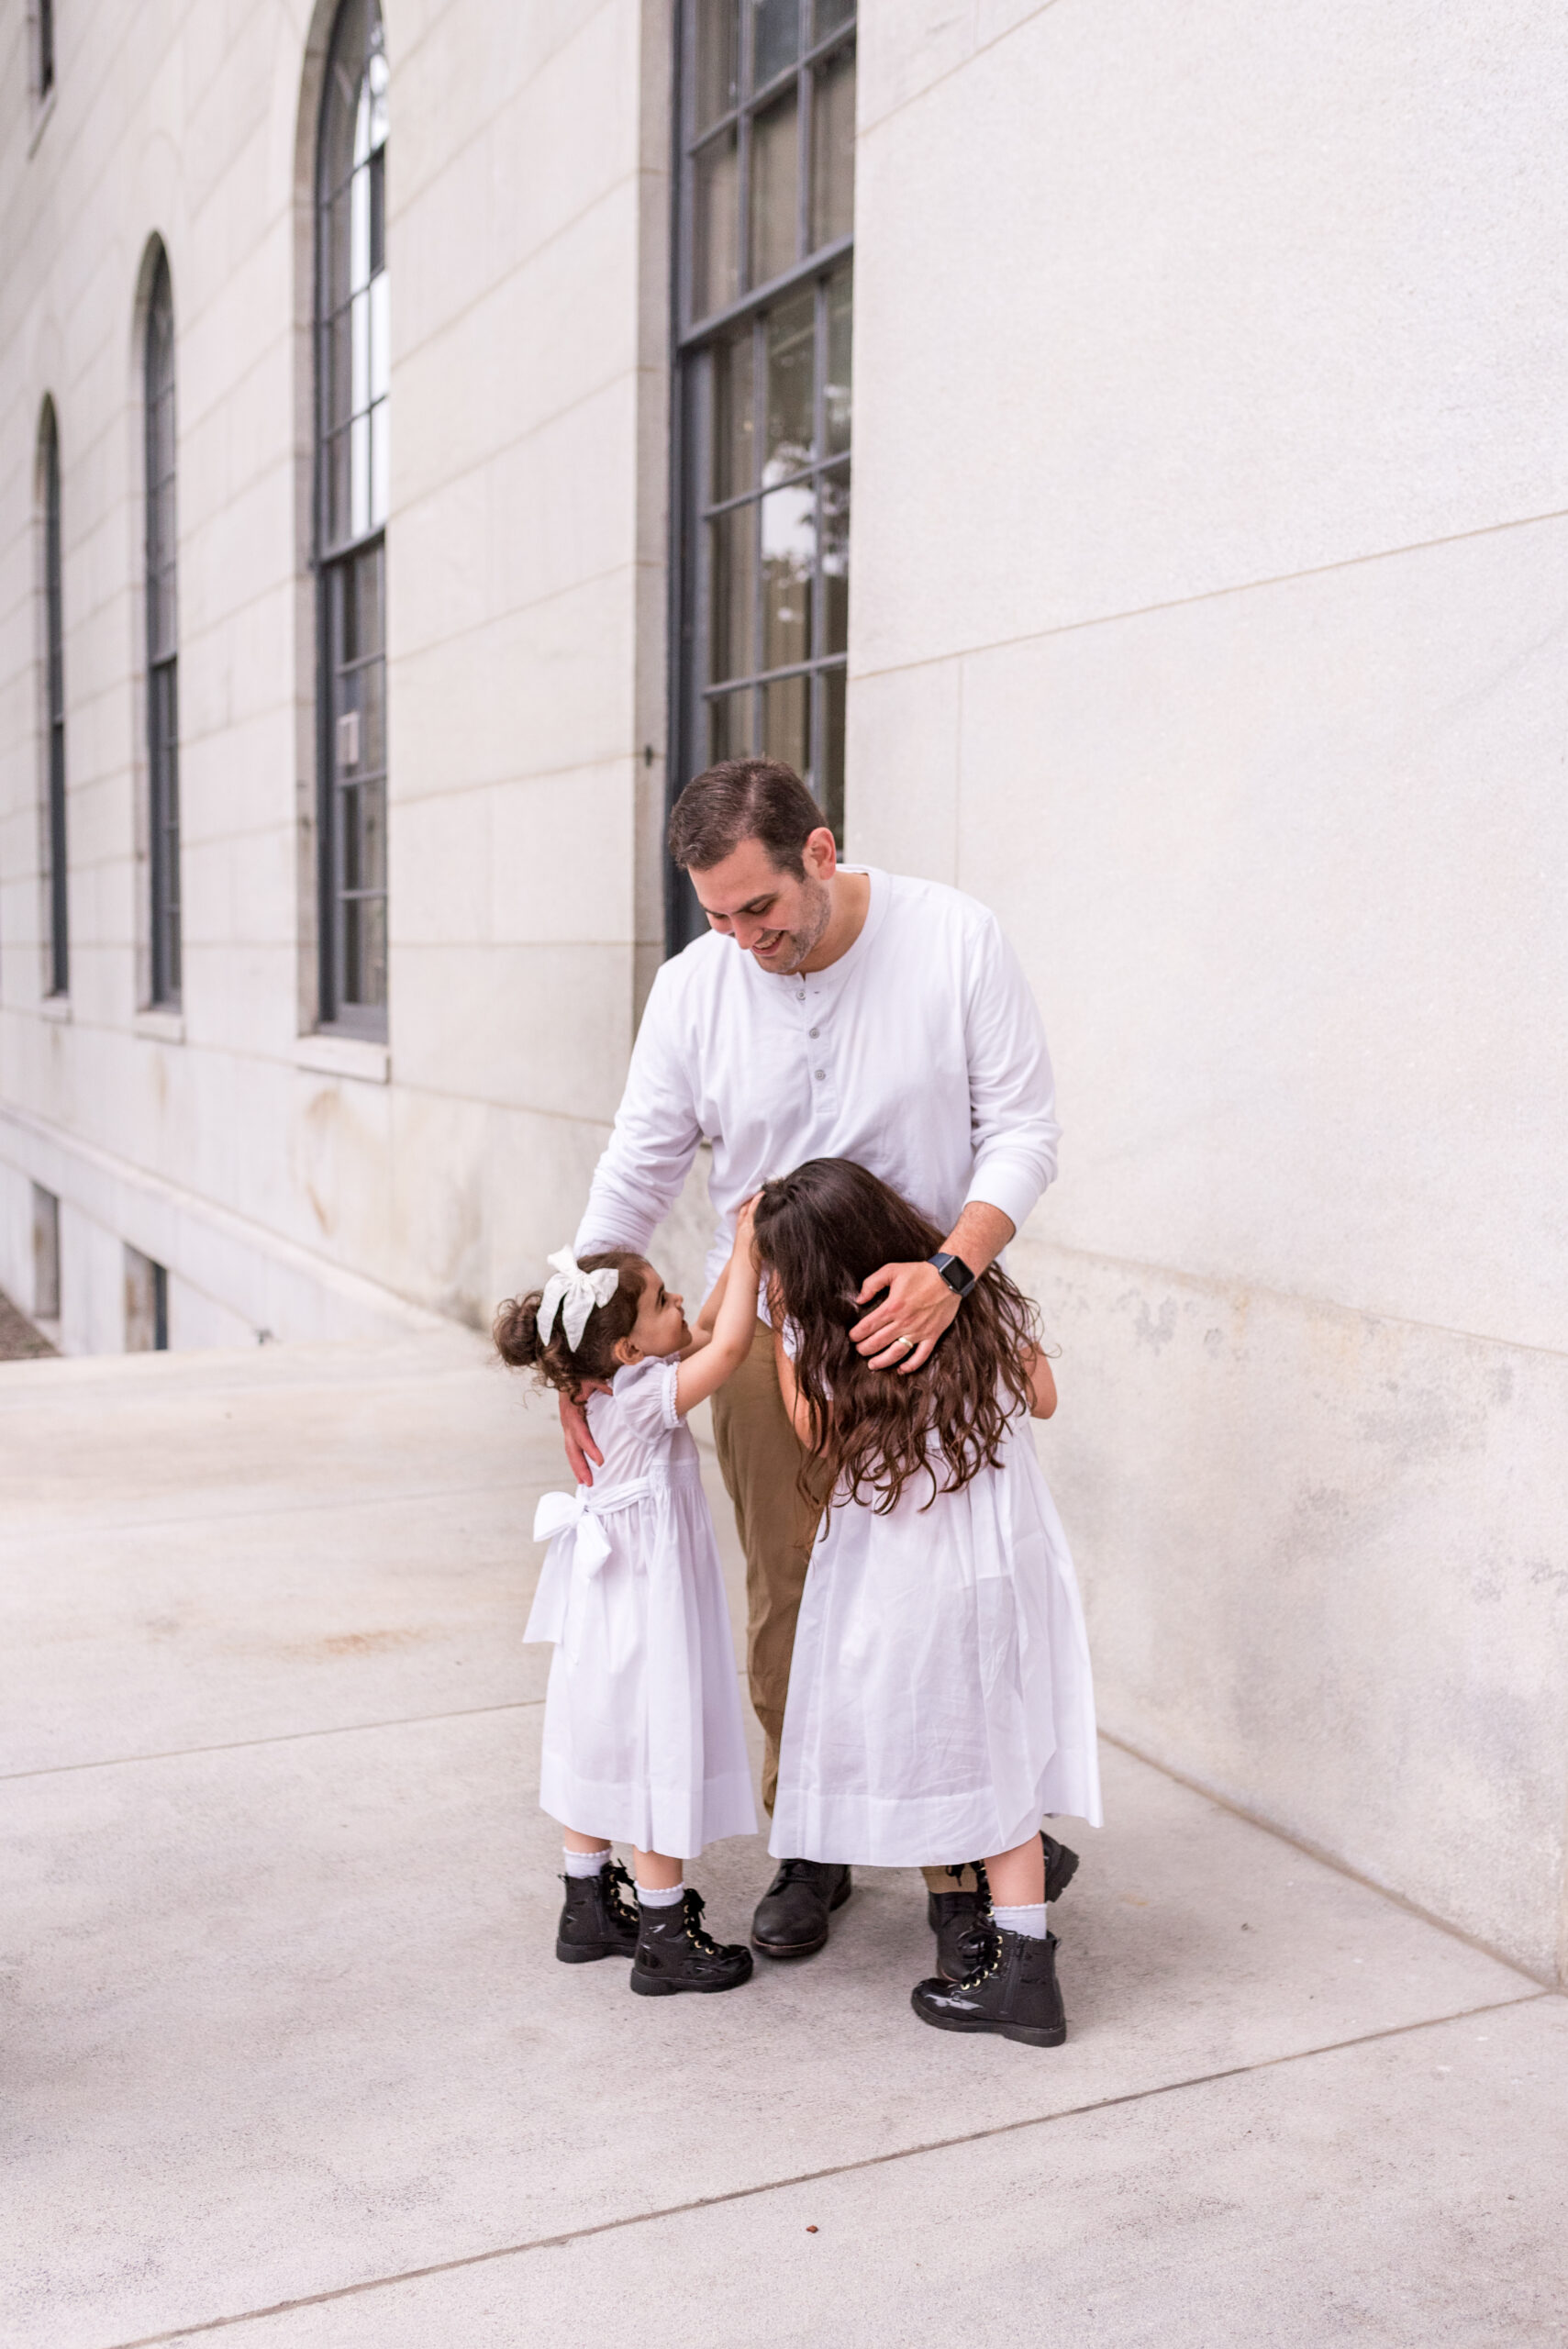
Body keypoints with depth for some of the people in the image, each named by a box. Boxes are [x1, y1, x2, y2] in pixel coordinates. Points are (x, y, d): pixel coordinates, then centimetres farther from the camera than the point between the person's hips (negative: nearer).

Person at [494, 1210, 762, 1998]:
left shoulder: (612, 1387, 1)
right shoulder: (646, 1395, -24)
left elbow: (708, 1336, 12)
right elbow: (728, 1347, -35)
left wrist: (743, 1258, 4)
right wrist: (746, 1257, -24)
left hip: (606, 1604, 9)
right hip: (647, 1610, -9)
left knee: (598, 1748, 18)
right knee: (659, 1760, 2)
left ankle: (588, 1910, 33)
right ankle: (664, 1940, 14)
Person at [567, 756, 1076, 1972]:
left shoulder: (955, 939, -10)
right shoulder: (693, 986, -4)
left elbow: (1023, 1128, -10)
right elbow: (638, 1168, 2)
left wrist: (952, 1269, -27)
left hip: (927, 1329, -2)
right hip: (768, 1332, 2)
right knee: (788, 1609, 8)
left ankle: (962, 1871, 17)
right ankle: (809, 1849, 27)